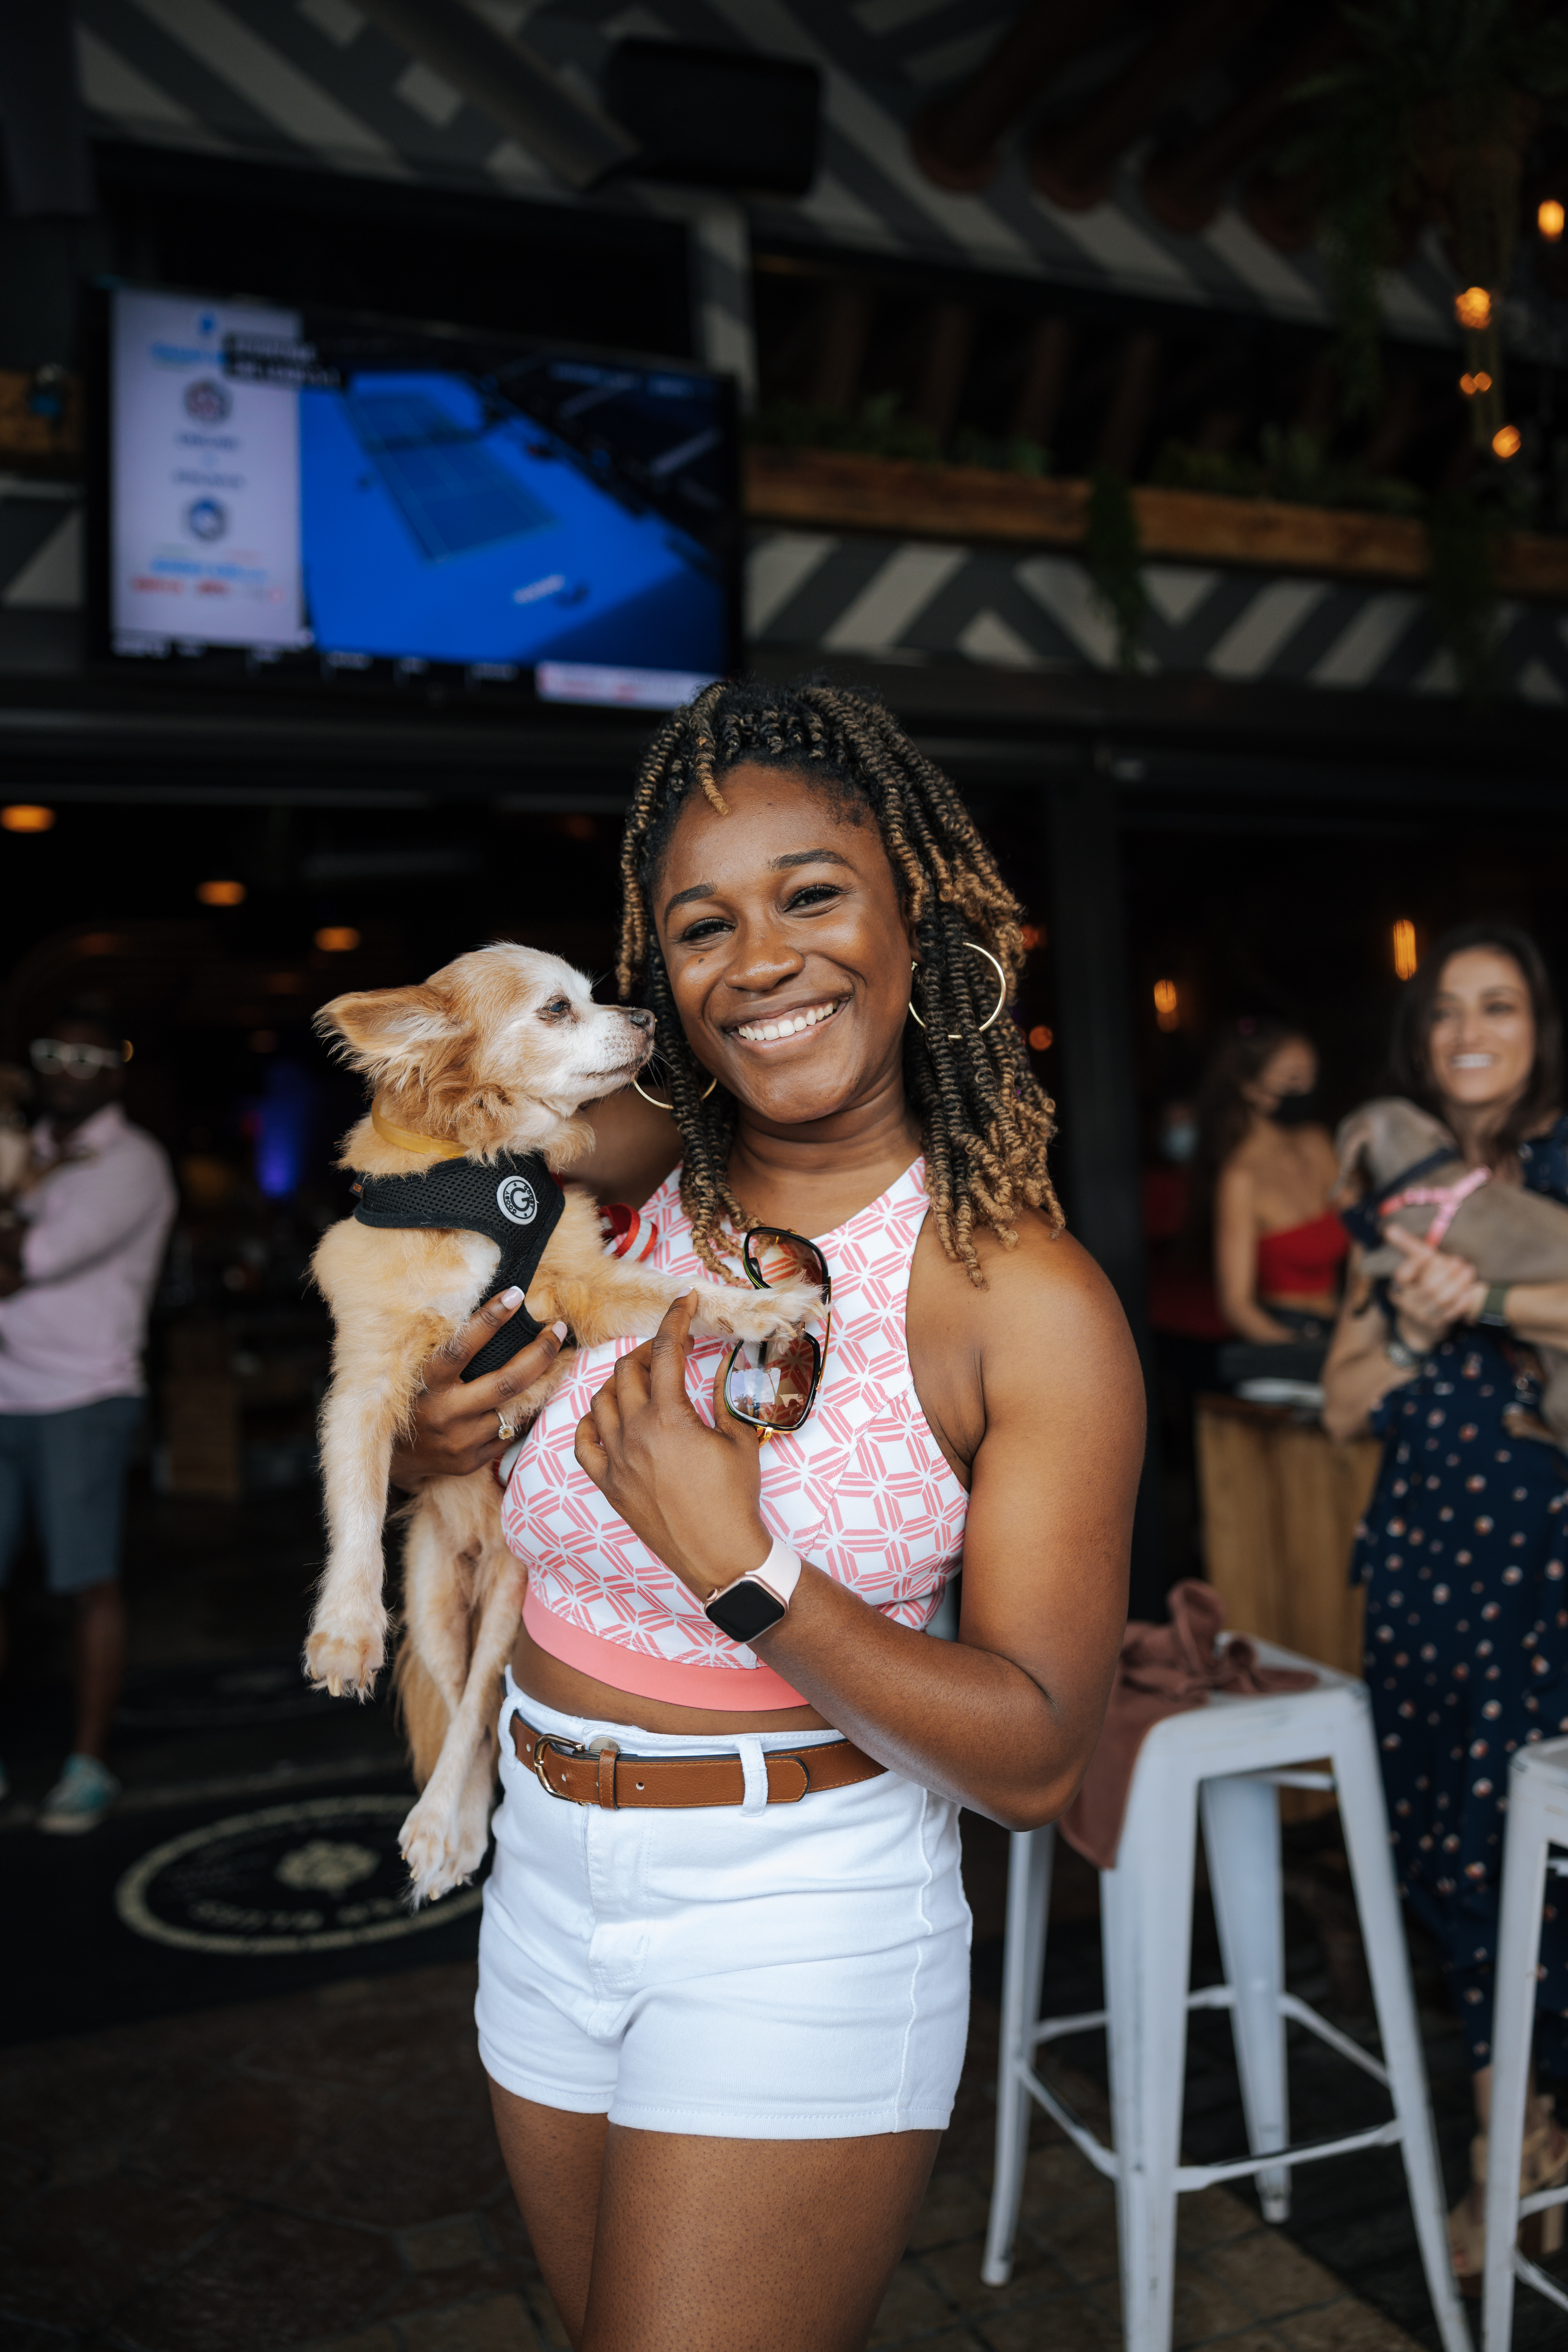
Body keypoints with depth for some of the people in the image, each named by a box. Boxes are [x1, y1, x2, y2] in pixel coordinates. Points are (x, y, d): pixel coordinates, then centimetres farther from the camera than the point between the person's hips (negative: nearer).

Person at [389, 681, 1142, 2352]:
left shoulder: (1028, 1300, -17)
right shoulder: (616, 1189, -5)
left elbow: (1037, 1759, -18)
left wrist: (739, 1565, -28)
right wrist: (427, 1445, -10)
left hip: (802, 1921, -5)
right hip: (548, 1887, 6)